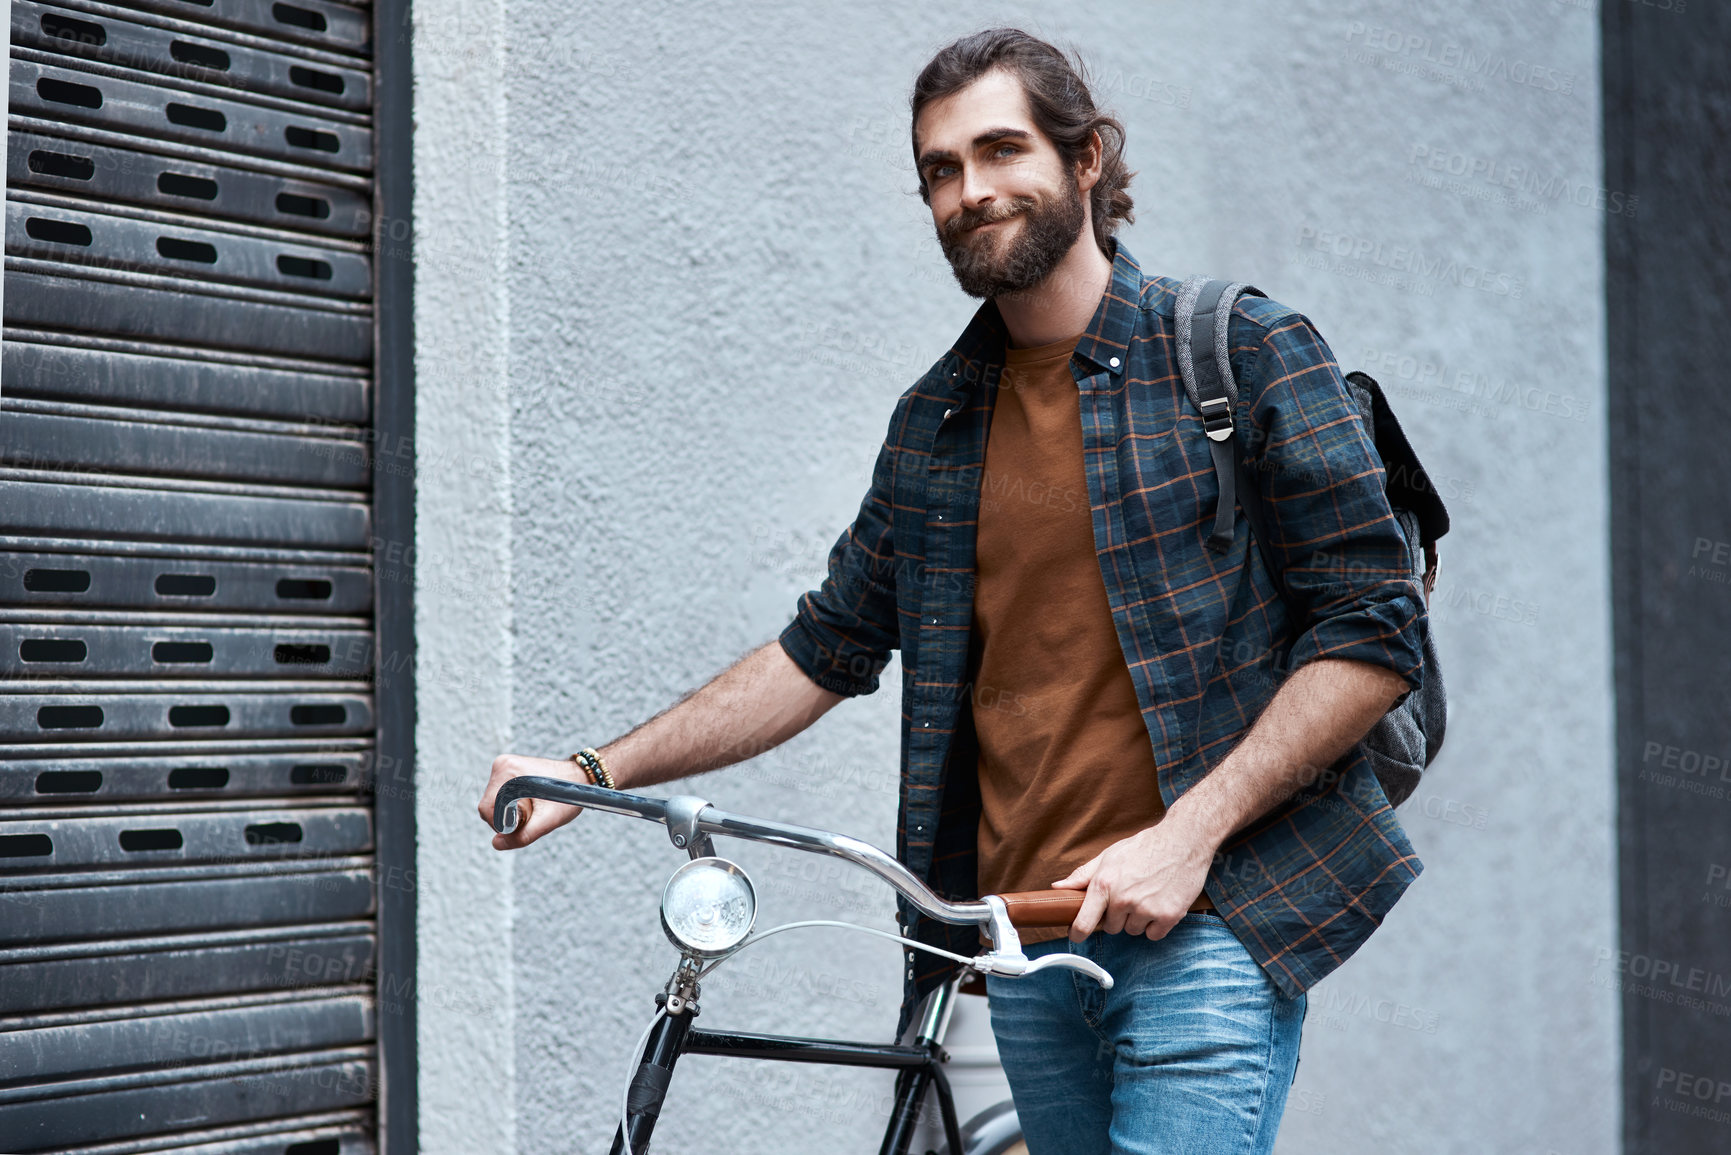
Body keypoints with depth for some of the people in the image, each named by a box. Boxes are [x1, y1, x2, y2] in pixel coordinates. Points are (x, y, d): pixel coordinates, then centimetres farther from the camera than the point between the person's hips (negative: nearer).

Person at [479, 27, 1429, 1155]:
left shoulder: (1248, 351, -3)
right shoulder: (936, 419, 11)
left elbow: (1374, 626, -7)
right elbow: (827, 647, 17)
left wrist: (1188, 832, -16)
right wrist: (592, 771, 8)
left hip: (1208, 925, -4)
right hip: (1024, 937, 5)